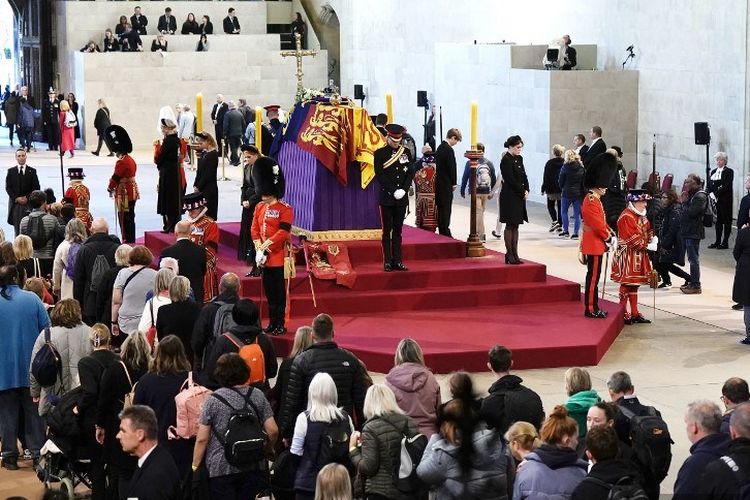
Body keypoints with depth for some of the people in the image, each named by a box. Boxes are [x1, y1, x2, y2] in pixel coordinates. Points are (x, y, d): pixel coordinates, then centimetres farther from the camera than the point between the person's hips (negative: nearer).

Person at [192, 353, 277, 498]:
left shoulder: (213, 400, -8)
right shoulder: (257, 396, 0)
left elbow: (202, 439, -9)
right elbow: (272, 431, -3)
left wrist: (195, 467, 1)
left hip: (221, 469, -3)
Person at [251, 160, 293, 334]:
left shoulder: (285, 209, -9)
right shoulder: (260, 208, 10)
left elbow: (284, 232, -16)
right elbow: (254, 229, 8)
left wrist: (266, 244, -19)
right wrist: (259, 247, -6)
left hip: (278, 256, -6)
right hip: (264, 256, 6)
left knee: (279, 290, 0)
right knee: (268, 290, 11)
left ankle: (280, 324, 5)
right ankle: (272, 322, 19)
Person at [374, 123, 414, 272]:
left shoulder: (406, 152, 9)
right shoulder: (380, 153, -3)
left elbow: (410, 173, 6)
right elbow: (380, 176, -9)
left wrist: (403, 189, -8)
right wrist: (393, 191, -15)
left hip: (401, 198, 3)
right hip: (386, 198, -3)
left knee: (398, 231, 7)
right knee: (387, 231, 0)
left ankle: (397, 261, 9)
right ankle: (387, 262, 2)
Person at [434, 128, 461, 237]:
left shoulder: (440, 147, 11)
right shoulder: (449, 150, -17)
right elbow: (452, 167, -17)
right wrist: (454, 183, -4)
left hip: (439, 183, 9)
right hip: (446, 184, -9)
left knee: (441, 209, 12)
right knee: (446, 209, -4)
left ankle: (442, 232, 16)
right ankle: (445, 232, -2)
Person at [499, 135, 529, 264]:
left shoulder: (519, 159, 12)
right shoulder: (506, 160, -13)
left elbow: (524, 176, 13)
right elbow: (511, 180, -16)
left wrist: (526, 190, -2)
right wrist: (523, 192, -11)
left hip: (520, 196, 8)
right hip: (509, 197, -8)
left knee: (515, 226, 8)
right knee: (510, 225, -3)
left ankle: (514, 253, 11)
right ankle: (510, 254, 1)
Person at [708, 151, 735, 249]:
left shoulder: (729, 172, -4)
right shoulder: (713, 172, 15)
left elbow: (727, 186, -14)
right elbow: (709, 185, 12)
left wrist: (716, 194, -18)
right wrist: (711, 193, -7)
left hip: (725, 200, -6)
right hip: (715, 200, 6)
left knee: (726, 221, -2)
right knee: (718, 220, 10)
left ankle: (725, 242, 1)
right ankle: (717, 242, 14)